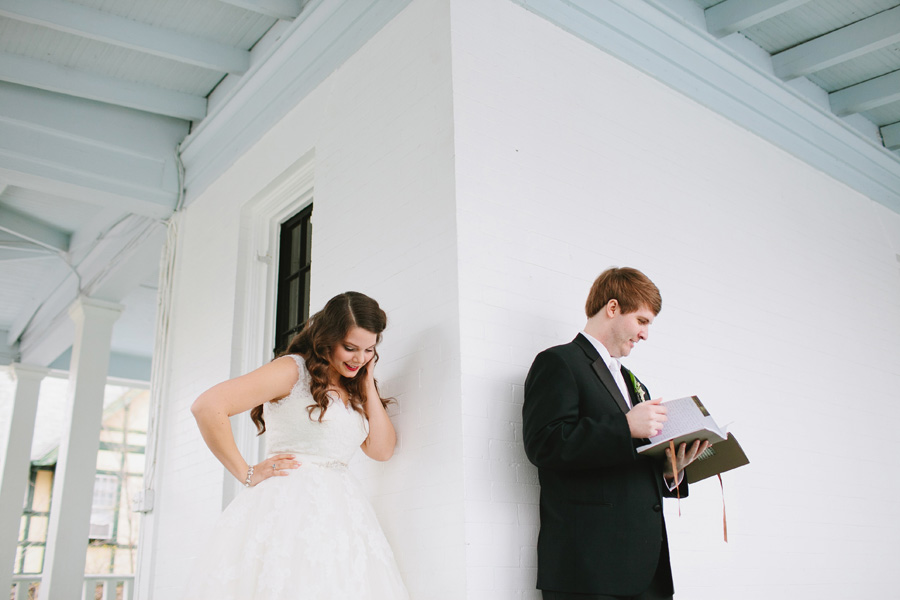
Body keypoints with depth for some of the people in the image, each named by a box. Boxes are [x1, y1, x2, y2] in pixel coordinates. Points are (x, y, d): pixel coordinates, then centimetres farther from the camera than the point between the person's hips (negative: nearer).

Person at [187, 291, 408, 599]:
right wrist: (246, 474, -8)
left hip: (338, 511, 6)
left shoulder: (354, 390, 17)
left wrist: (368, 384, 6)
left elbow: (382, 449, 8)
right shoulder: (294, 370, -5)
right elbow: (207, 406, -14)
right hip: (289, 503, -6)